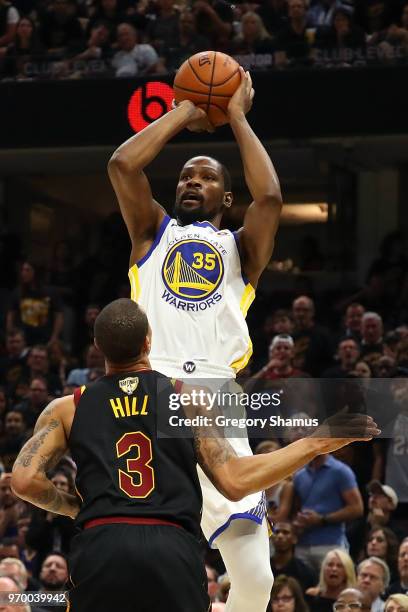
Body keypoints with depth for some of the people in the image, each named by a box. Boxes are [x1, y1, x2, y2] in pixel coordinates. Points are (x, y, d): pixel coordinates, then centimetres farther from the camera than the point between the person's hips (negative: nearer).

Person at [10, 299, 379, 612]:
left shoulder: (68, 408, 13)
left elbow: (25, 480, 1)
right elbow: (236, 482, 2)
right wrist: (317, 443, 9)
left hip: (100, 547, 1)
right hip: (173, 550, 0)